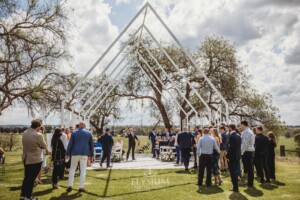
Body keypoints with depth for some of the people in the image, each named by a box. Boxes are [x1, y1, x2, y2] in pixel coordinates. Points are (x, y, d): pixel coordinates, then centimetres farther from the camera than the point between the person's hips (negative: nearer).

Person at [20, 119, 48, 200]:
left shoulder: (25, 133, 2)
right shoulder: (38, 135, -22)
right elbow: (44, 146, -11)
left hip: (25, 159, 7)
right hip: (35, 160, -7)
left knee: (26, 177, 20)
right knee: (31, 179, 5)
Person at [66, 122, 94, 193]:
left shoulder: (74, 133, 2)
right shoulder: (89, 133, 4)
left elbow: (70, 144, 0)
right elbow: (91, 145, 6)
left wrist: (67, 154, 5)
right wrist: (91, 154, 13)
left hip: (75, 153, 0)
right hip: (84, 153, 0)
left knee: (72, 169, 13)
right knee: (83, 170, 5)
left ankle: (70, 185, 9)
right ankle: (81, 187, 6)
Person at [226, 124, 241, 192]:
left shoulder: (231, 136, -18)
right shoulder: (238, 136, 8)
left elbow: (230, 147, -22)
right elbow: (239, 146, 12)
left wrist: (227, 156, -13)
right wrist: (238, 154, 16)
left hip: (232, 157, -9)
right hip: (237, 156, 9)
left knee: (233, 172, 0)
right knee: (235, 172, 17)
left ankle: (235, 188, 5)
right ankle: (235, 187, 24)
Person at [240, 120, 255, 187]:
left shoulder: (245, 132, -16)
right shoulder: (250, 131, 16)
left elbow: (245, 143, -22)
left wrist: (241, 152, -19)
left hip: (247, 152, -10)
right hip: (251, 151, 10)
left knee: (248, 167, -2)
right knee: (250, 167, 13)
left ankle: (250, 183, 5)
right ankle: (250, 182, 21)